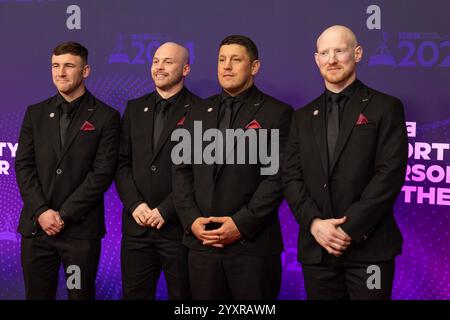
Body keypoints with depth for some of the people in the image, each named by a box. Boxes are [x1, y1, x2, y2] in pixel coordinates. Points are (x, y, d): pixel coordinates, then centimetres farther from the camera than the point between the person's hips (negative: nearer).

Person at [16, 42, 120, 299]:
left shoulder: (106, 117, 0)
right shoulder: (36, 113, 12)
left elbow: (103, 172, -7)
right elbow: (24, 165, 6)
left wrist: (64, 215, -11)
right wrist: (41, 211, -8)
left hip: (81, 228, -3)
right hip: (36, 225, 3)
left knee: (81, 295, 3)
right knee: (37, 294, 7)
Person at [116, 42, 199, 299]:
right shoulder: (135, 108, 13)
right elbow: (122, 162, 10)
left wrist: (166, 211, -12)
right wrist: (135, 204, -4)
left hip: (178, 226, -4)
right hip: (137, 225, 4)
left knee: (181, 294, 6)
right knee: (134, 294, 8)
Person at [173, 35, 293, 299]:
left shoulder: (277, 113, -1)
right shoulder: (199, 112, 14)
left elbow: (278, 176, -9)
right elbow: (182, 170, 11)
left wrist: (242, 223, -15)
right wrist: (191, 219, -3)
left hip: (253, 244, -4)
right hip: (201, 241, 4)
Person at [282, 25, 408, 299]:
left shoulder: (385, 108, 1)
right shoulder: (303, 117, 14)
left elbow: (390, 174, -9)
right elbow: (291, 177, 7)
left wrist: (349, 229, -14)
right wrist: (314, 223, -10)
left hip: (368, 247, -3)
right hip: (315, 249, 4)